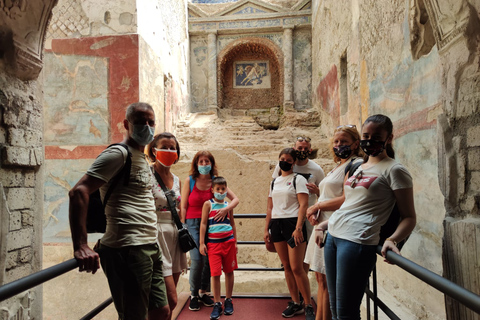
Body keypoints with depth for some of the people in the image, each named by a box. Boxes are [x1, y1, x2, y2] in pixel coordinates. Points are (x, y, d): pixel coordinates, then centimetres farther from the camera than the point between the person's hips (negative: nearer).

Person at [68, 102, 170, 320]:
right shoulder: (118, 153, -10)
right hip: (128, 250, -9)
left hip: (149, 247, 9)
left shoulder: (142, 158, 18)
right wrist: (81, 247, -26)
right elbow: (78, 192, -20)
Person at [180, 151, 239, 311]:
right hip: (193, 223, -2)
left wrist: (226, 209, -19)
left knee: (209, 260, 3)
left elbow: (235, 199, 0)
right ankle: (193, 295, 11)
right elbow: (183, 206, -1)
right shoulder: (189, 181, -1)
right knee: (197, 260, -9)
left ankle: (203, 292, 24)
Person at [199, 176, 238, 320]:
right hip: (213, 243, -2)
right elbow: (203, 224, 0)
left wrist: (235, 242, 15)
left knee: (229, 271, 10)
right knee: (215, 273, -2)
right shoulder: (208, 204, 0)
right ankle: (217, 304, 11)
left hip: (228, 241, 3)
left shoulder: (228, 205, 9)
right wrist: (202, 243, -4)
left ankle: (228, 301, 25)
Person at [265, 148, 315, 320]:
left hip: (293, 223, -6)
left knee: (297, 268, -7)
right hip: (276, 225, 6)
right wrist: (266, 229, 13)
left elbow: (303, 205, -10)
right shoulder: (274, 182, 16)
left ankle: (308, 306, 9)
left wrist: (298, 228, -19)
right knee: (287, 267, 9)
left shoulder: (298, 179, -1)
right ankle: (295, 303, 21)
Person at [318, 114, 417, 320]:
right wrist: (327, 223, 24)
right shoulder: (359, 167, 18)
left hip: (358, 241, -7)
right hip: (334, 236, 8)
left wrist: (392, 240, -24)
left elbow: (409, 217, -7)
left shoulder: (394, 170, -4)